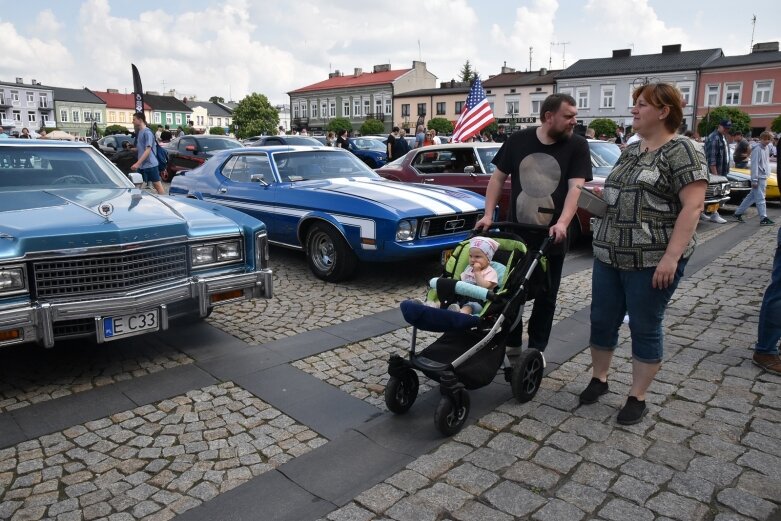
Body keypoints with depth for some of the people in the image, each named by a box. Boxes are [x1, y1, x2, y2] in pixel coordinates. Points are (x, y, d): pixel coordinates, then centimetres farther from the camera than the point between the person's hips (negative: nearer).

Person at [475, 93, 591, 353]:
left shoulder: (577, 145, -5)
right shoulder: (518, 140, -1)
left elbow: (576, 188, -15)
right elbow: (498, 178, 5)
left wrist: (562, 223, -30)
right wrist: (489, 215, -5)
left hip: (552, 239, -1)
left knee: (545, 298, 10)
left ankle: (536, 350, 26)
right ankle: (512, 346, 27)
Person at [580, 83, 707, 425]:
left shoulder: (682, 150, -9)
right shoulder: (630, 151, 14)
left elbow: (693, 205, -16)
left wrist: (671, 257, -23)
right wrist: (601, 196, 5)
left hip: (653, 261, -7)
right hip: (609, 256, 7)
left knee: (645, 328, 5)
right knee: (601, 320, 13)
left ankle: (637, 398, 19)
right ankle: (598, 379, 32)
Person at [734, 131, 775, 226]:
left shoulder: (766, 149, 14)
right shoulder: (757, 149, -12)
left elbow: (766, 164, 20)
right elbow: (754, 165, -16)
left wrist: (766, 177, 17)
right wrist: (754, 180, -18)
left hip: (764, 177, 9)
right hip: (758, 178, -9)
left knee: (751, 197, 12)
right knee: (760, 198, -7)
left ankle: (738, 213, 18)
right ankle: (764, 218, -5)